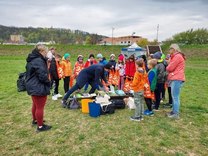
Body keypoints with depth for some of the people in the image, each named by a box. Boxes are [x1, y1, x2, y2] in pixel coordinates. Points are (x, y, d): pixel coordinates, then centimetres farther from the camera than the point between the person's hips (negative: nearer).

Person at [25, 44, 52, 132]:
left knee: (35, 105, 26)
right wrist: (48, 82, -8)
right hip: (39, 88, -10)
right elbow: (43, 76, -26)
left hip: (32, 86, 11)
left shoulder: (31, 60, 10)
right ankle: (40, 126, 16)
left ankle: (35, 120, 44)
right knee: (40, 107, 2)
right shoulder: (39, 61, -23)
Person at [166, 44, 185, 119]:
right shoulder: (176, 56, 22)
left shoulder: (177, 56, -12)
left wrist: (167, 67, 8)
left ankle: (176, 114, -2)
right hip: (175, 78, 11)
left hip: (176, 79, -11)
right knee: (174, 96, 15)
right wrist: (169, 68, 1)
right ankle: (174, 111, 24)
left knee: (175, 97, -7)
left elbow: (170, 68, -12)